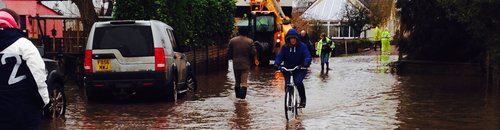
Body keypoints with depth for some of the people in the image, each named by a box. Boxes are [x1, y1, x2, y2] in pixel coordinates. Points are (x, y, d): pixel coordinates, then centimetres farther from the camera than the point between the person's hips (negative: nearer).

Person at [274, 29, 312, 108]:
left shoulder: (302, 46, -5)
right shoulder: (285, 47, 1)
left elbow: (308, 56, -14)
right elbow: (279, 56, -6)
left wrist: (306, 63, -35)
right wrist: (276, 64, -27)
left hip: (300, 69, -3)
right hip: (287, 69, 3)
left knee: (298, 82, -26)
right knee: (287, 84, -14)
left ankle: (303, 99, -6)